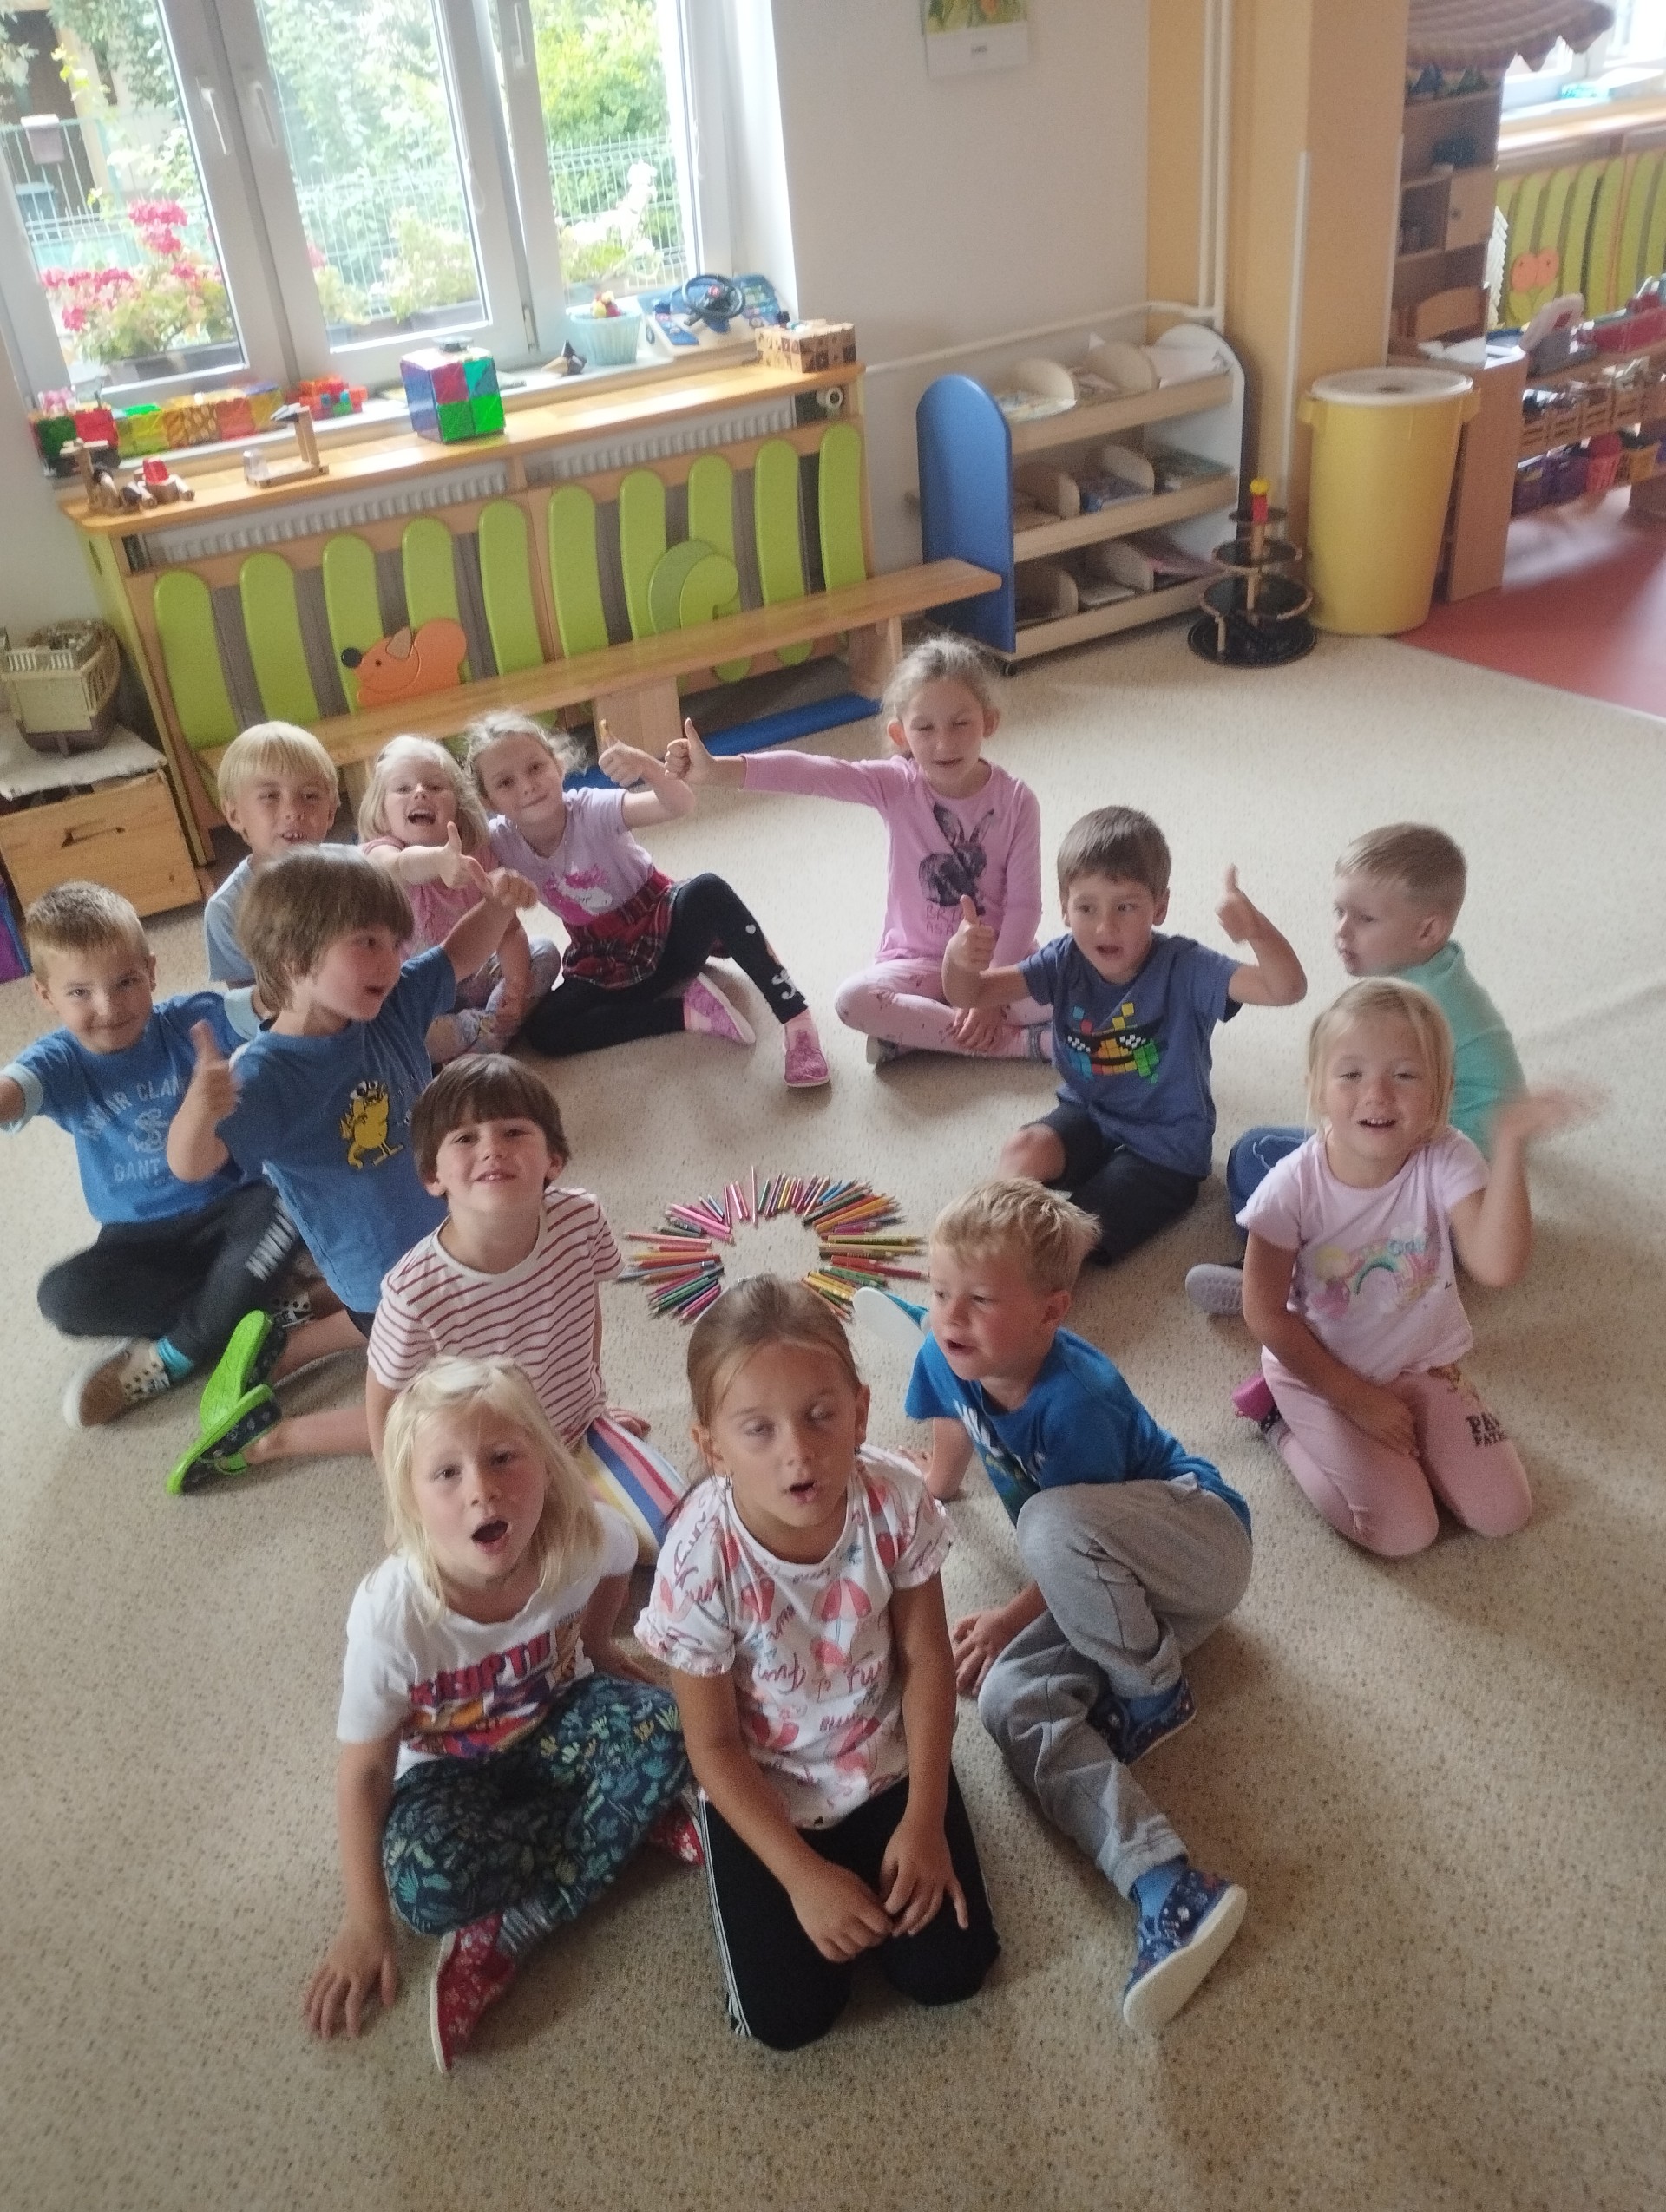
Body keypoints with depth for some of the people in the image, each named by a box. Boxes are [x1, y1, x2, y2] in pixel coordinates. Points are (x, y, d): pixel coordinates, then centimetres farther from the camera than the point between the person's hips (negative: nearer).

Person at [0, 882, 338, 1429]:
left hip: (229, 1205, -1)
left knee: (282, 1207, -34)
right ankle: (269, 1301, -18)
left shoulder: (191, 1021, -10)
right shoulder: (58, 1064, -10)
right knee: (63, 1297, -26)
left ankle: (170, 1357, -17)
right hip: (141, 1238, 2)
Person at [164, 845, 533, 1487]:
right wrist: (199, 1111, -63)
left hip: (444, 1234, 8)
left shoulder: (391, 1004, -12)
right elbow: (192, 1165, -41)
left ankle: (283, 1345, 32)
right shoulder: (266, 1076, -31)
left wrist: (496, 905, -18)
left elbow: (459, 956, 2)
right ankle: (268, 1436, 11)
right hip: (388, 1277, -8)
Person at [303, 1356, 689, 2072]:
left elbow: (618, 1564, 1)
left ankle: (506, 1935, -20)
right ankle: (636, 1821, -11)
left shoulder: (583, 1538, -28)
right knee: (423, 1884, -32)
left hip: (556, 1722, 2)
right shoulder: (392, 1611, -33)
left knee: (663, 1727, -28)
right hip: (452, 1765, -2)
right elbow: (364, 1770, -18)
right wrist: (365, 1922, -13)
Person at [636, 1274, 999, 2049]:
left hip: (888, 1758, 2)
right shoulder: (699, 1559, -31)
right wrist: (802, 1875, -17)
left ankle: (881, 1847, 23)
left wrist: (924, 1820, -11)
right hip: (763, 1787, -1)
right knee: (789, 2016, -6)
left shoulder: (897, 1502, -26)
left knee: (949, 1970, -4)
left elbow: (926, 1660, -9)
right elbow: (715, 1747, -16)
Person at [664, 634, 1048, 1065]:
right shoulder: (896, 786, -11)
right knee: (854, 999, -29)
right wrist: (716, 770, -40)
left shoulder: (1015, 801, -12)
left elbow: (1023, 905, -12)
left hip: (999, 957, -1)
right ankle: (1016, 1041, -22)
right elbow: (810, 773, -26)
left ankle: (915, 1031, -19)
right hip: (921, 960, 1)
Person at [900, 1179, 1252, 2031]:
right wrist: (929, 1491, 33)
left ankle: (1153, 1696, -11)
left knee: (1055, 1523, -38)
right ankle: (1169, 1889, -31)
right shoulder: (945, 1358, -10)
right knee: (1011, 1704, -20)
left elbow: (1074, 1533, -20)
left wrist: (1011, 1619, -15)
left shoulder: (1077, 1403, -31)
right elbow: (950, 1444, 16)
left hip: (1200, 1539, -7)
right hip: (1111, 1598, 7)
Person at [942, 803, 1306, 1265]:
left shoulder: (1183, 968, -22)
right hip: (1087, 1115, 4)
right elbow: (969, 994, -11)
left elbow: (1286, 989, -33)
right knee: (1023, 1150, -26)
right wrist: (959, 958, -36)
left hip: (1166, 1147, -4)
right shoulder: (1065, 962, -9)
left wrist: (1258, 930, -54)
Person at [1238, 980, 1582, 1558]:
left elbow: (1498, 1266, -36)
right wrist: (1356, 1399, -12)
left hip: (1425, 1365, 3)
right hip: (1321, 1374, -3)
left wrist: (1510, 1146, -43)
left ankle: (1398, 1436, 21)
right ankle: (1284, 1423, 11)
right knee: (1405, 1532, -9)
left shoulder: (1446, 1160, -22)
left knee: (1504, 1514, 0)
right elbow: (1266, 1314, -16)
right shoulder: (1294, 1187, -27)